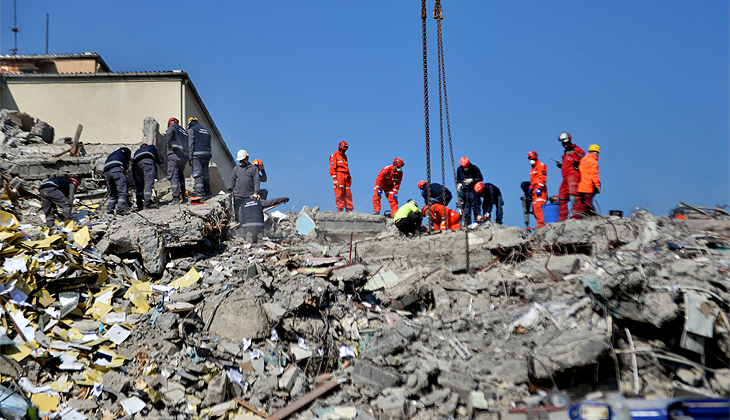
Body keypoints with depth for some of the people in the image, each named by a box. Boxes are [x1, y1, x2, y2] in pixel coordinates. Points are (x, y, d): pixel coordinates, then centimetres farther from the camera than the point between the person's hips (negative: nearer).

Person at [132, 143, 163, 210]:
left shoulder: (137, 151, 42)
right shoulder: (152, 147, 38)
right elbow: (160, 161, 32)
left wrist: (135, 177, 32)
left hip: (137, 163, 3)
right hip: (148, 161, -3)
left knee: (139, 185, 9)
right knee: (149, 183, -8)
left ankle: (139, 206, 4)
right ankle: (147, 204, -19)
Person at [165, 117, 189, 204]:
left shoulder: (172, 127, 6)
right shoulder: (184, 131, 26)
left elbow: (169, 132, -19)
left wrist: (168, 144, -10)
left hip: (175, 155, -7)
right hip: (184, 157, 7)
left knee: (173, 176, -9)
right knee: (181, 176, 20)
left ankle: (176, 197, -18)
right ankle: (182, 196, 17)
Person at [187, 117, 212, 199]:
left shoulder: (191, 130, 3)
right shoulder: (206, 131, 23)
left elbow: (191, 144, -6)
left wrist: (190, 156, -6)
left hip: (197, 155, -6)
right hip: (207, 154, 6)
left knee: (197, 174, -8)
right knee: (205, 173, 17)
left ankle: (200, 193, -16)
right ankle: (207, 191, 23)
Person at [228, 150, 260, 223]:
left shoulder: (254, 168, 8)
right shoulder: (236, 169, 16)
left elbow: (256, 181, 1)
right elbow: (232, 180, 17)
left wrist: (255, 192, -10)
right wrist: (229, 192, 9)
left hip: (250, 196, -2)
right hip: (238, 196, 2)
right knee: (238, 212, -4)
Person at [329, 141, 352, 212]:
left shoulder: (345, 156, 24)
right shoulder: (334, 156, 1)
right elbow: (332, 168, -5)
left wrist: (349, 178, 22)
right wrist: (335, 179, -14)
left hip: (346, 176, 6)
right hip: (339, 175, -6)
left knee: (348, 194, 0)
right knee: (339, 193, -12)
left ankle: (349, 209, 1)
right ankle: (340, 209, -12)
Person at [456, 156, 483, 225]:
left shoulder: (474, 168, -3)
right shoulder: (459, 169, 7)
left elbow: (480, 178, 0)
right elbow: (458, 179, 21)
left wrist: (472, 180, -13)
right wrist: (459, 185, 1)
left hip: (473, 190, -3)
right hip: (464, 191, 3)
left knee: (475, 206, -7)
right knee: (466, 207, 2)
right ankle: (468, 224, 6)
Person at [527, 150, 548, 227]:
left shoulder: (541, 165, -1)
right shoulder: (533, 168, 27)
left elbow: (543, 178, -12)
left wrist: (539, 188, -19)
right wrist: (531, 188, 21)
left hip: (540, 189, -10)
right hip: (535, 190, 10)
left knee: (539, 206, -19)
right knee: (535, 207, 3)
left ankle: (542, 223, -23)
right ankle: (540, 223, 1)